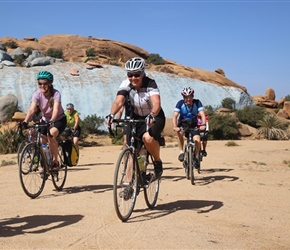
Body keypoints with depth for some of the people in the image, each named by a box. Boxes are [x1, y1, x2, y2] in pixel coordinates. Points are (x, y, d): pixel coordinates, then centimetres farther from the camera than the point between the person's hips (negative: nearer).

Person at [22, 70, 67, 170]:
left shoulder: (56, 94, -25)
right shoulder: (37, 94, -17)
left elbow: (56, 110, -39)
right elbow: (32, 109, -29)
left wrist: (51, 121, -57)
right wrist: (25, 121, -46)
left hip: (59, 119, -4)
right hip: (45, 120, 4)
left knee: (51, 134, -32)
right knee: (41, 142, -8)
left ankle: (55, 162, -17)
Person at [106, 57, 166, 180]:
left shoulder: (150, 84, -23)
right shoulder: (126, 85, -14)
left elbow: (156, 103, -38)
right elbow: (118, 101, -28)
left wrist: (151, 116, -58)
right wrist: (111, 115, -47)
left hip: (154, 117, -4)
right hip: (136, 118, 4)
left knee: (148, 137, -33)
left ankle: (158, 162, -6)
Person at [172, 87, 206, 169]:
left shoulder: (197, 102, -16)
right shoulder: (180, 103, -18)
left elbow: (202, 114, -25)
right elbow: (175, 115, -26)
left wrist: (203, 124, -43)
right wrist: (175, 126, -43)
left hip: (193, 125, 1)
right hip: (182, 124, -1)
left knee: (197, 140, -20)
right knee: (179, 132, -34)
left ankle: (197, 156, 7)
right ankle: (181, 152, -19)